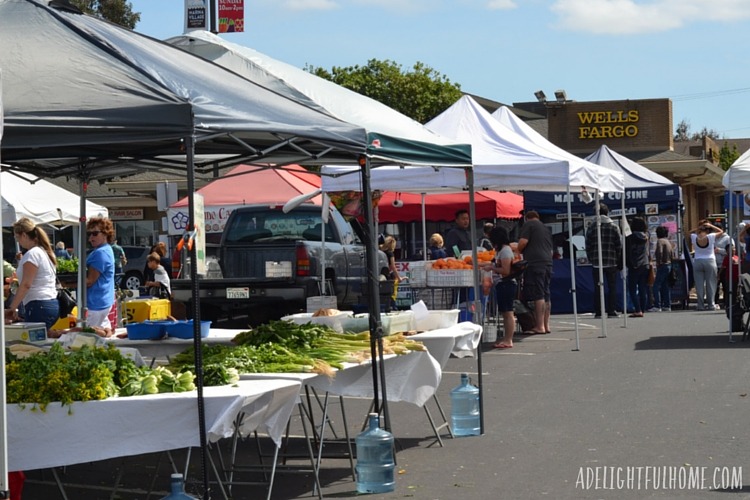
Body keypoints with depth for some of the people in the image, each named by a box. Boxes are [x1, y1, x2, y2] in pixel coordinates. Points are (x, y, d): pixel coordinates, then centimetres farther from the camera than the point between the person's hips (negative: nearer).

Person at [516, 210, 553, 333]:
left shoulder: (528, 225, 2)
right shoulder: (546, 228, 26)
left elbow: (523, 241, -10)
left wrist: (519, 252, 7)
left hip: (535, 263, -8)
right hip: (548, 262, 8)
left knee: (538, 295, -10)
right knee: (545, 295, 10)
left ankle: (540, 326, -13)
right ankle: (546, 325, 10)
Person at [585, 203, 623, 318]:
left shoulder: (592, 227, 1)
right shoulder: (614, 227, -1)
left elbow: (588, 245, 2)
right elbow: (619, 245, -1)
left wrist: (591, 259, 10)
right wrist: (618, 261, 7)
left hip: (596, 262, 1)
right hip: (611, 262, -1)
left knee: (597, 288, 4)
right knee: (612, 287, 4)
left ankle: (598, 312, 2)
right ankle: (611, 311, 1)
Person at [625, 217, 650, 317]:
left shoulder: (629, 238, -7)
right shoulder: (646, 238, 7)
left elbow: (626, 253, -7)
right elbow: (647, 252, 15)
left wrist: (626, 264, -2)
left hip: (634, 267, -5)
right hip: (645, 266, 5)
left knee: (632, 289, -3)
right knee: (643, 290, 7)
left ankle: (638, 310, -13)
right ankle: (642, 310, 7)